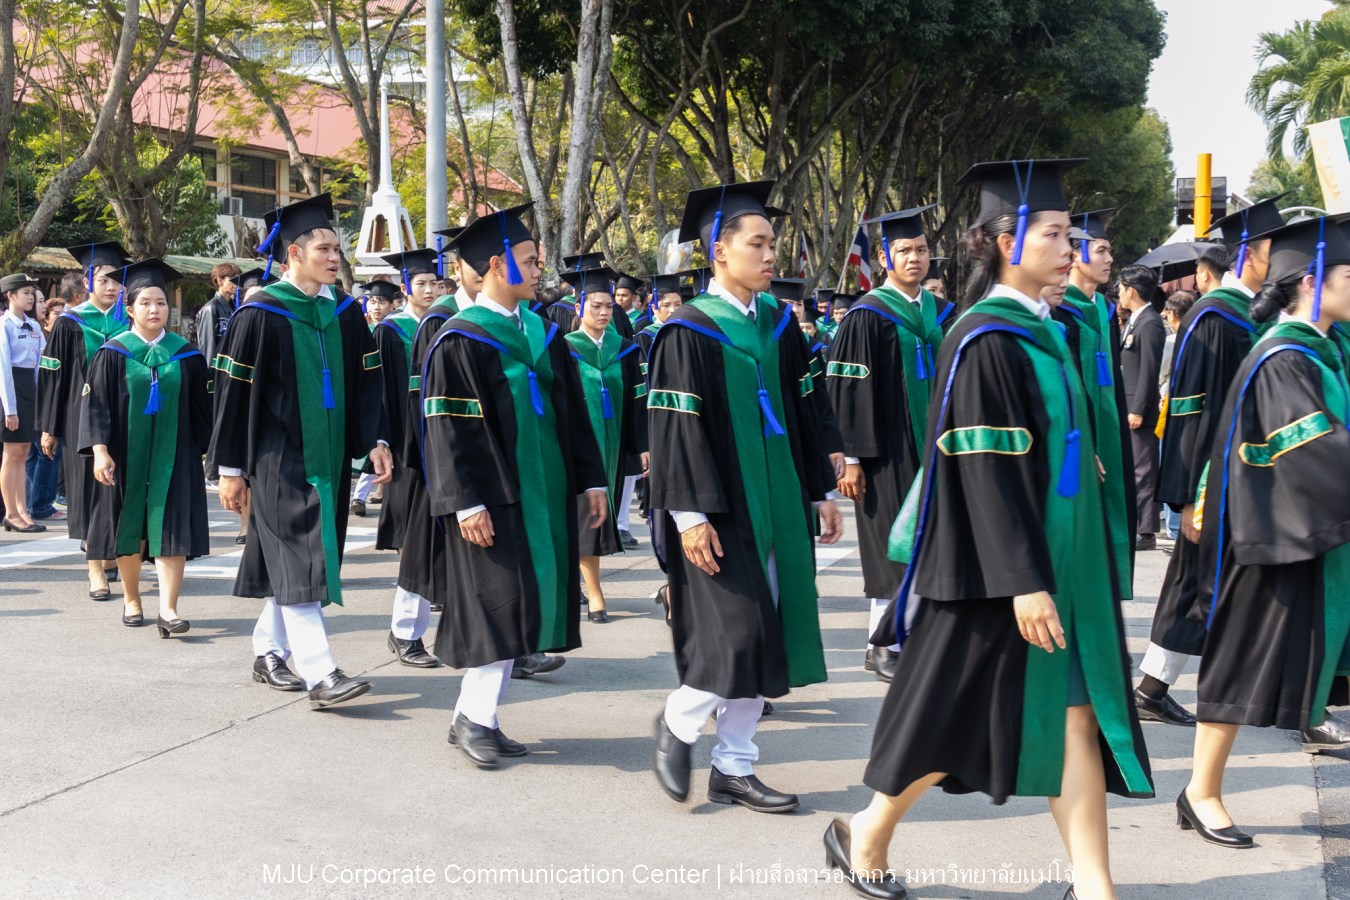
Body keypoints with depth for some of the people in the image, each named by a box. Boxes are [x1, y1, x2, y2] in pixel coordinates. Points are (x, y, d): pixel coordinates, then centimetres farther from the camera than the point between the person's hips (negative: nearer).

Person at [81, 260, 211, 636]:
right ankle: (131, 599, 26)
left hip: (173, 456, 0)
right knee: (129, 526, 9)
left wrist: (206, 449, 6)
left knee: (171, 527, -8)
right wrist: (99, 450, -13)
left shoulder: (186, 355, 4)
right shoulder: (113, 354, 0)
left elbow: (201, 409, 8)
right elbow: (96, 404, -3)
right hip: (127, 456, 0)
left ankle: (168, 608, -11)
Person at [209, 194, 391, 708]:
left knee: (293, 562, 13)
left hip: (328, 457, 6)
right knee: (298, 565, -9)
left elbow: (366, 383, 11)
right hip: (279, 461, -6)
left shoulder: (345, 313, 8)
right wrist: (231, 468, -6)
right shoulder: (261, 314, -8)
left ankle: (269, 653, 27)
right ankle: (319, 676, -12)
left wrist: (376, 441, -2)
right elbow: (234, 393, -6)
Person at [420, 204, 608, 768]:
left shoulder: (543, 332, 11)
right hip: (494, 495, -7)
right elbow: (447, 429, -12)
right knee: (498, 604, -7)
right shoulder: (460, 341, -9)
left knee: (521, 605, 8)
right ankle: (474, 719, 5)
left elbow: (572, 411, 14)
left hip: (544, 489, 7)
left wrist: (591, 479, 9)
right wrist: (466, 503, -18)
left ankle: (476, 718, 17)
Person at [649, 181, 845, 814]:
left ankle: (733, 768, 18)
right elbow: (673, 427, -12)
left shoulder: (778, 324, 10)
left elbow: (803, 411, 15)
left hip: (778, 503, 7)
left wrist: (821, 491, 12)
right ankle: (677, 724, 17)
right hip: (722, 508, -6)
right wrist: (690, 514, -18)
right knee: (736, 635, -10)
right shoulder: (687, 332, -9)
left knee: (761, 637, 8)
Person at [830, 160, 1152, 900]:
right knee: (964, 716, 5)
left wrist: (1050, 572, 19)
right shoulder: (984, 340, -16)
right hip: (1001, 568, -8)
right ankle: (865, 835, 25)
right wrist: (1023, 582, -23)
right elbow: (986, 472, -21)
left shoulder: (1044, 332, 11)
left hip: (1060, 557, 8)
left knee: (1076, 717, 4)